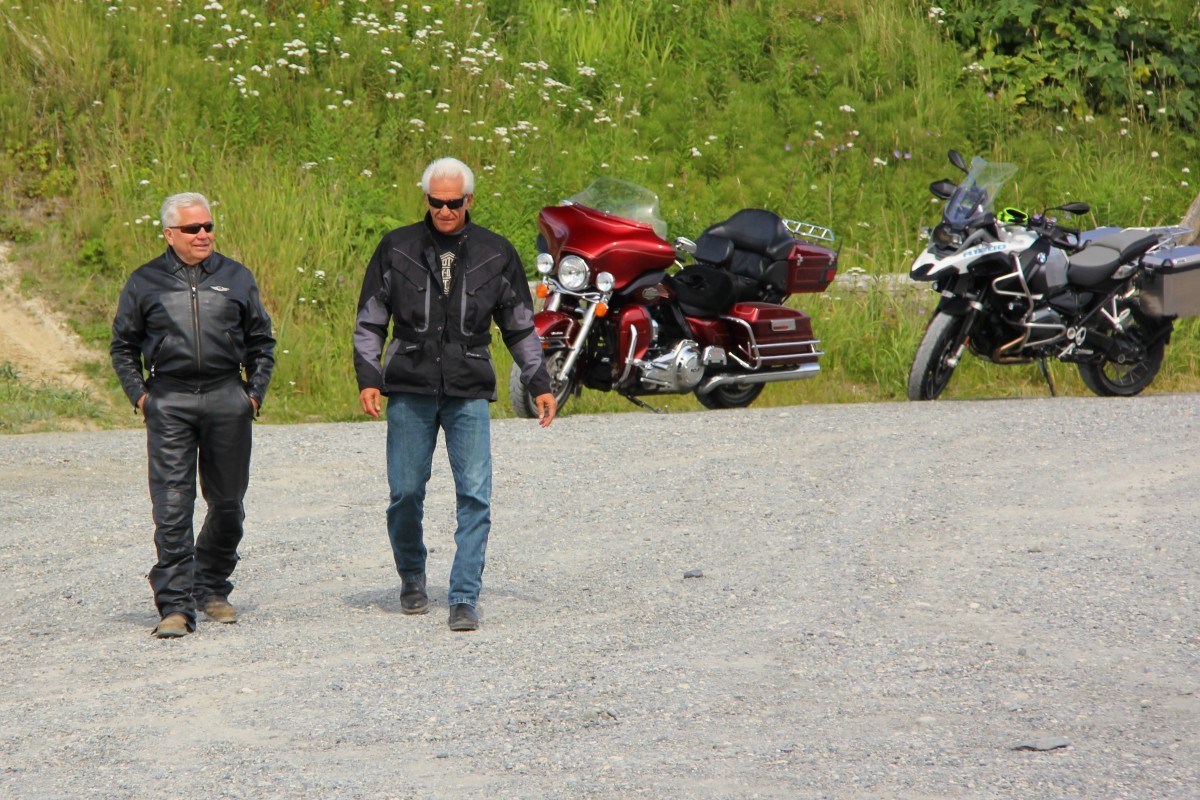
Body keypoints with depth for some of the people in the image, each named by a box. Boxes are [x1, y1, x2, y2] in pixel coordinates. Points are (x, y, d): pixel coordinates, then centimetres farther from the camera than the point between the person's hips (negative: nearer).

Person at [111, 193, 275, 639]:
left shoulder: (236, 278, 11)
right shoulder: (145, 283, 7)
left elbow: (261, 342, 18)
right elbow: (123, 346, 14)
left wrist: (255, 393, 7)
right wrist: (139, 395, 2)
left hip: (227, 401, 2)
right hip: (168, 403, -2)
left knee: (227, 503, 8)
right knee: (172, 507, -9)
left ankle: (211, 590, 25)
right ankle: (175, 605, -10)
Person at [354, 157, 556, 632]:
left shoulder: (496, 254, 7)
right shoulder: (397, 249, 5)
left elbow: (520, 326, 16)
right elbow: (370, 320, 9)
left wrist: (539, 384, 12)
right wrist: (367, 377, -2)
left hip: (470, 393, 0)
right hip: (409, 391, 0)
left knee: (474, 496, -9)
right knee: (405, 494, 4)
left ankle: (464, 598, -7)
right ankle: (412, 579, 27)